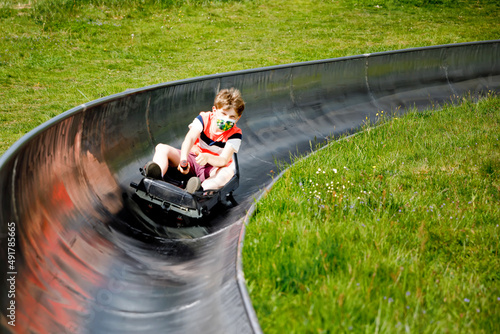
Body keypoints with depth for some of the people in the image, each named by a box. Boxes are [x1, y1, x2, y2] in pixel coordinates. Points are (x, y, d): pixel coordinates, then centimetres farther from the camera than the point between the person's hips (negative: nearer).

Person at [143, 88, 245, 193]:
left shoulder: (235, 134, -10)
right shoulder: (204, 118, -6)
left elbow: (224, 160, -22)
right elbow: (190, 138, -22)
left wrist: (207, 157, -45)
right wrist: (183, 159, -41)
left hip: (213, 167, -3)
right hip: (192, 159, 3)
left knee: (228, 172, -37)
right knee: (162, 148, -17)